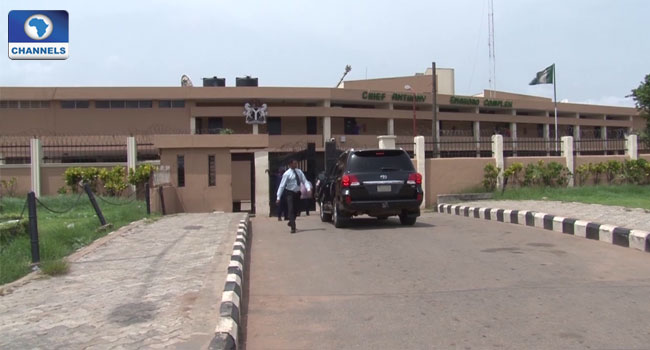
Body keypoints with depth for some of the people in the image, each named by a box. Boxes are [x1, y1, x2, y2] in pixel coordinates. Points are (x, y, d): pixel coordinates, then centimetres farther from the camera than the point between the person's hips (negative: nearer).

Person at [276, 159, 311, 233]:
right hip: (290, 193, -5)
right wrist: (278, 197, -16)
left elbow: (304, 181, -1)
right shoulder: (287, 174, -11)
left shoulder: (299, 172, 4)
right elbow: (282, 185, -12)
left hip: (297, 193, 5)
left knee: (296, 209, 13)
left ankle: (291, 222, 37)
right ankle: (293, 227, -9)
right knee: (291, 210, -10)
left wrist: (308, 188, -21)